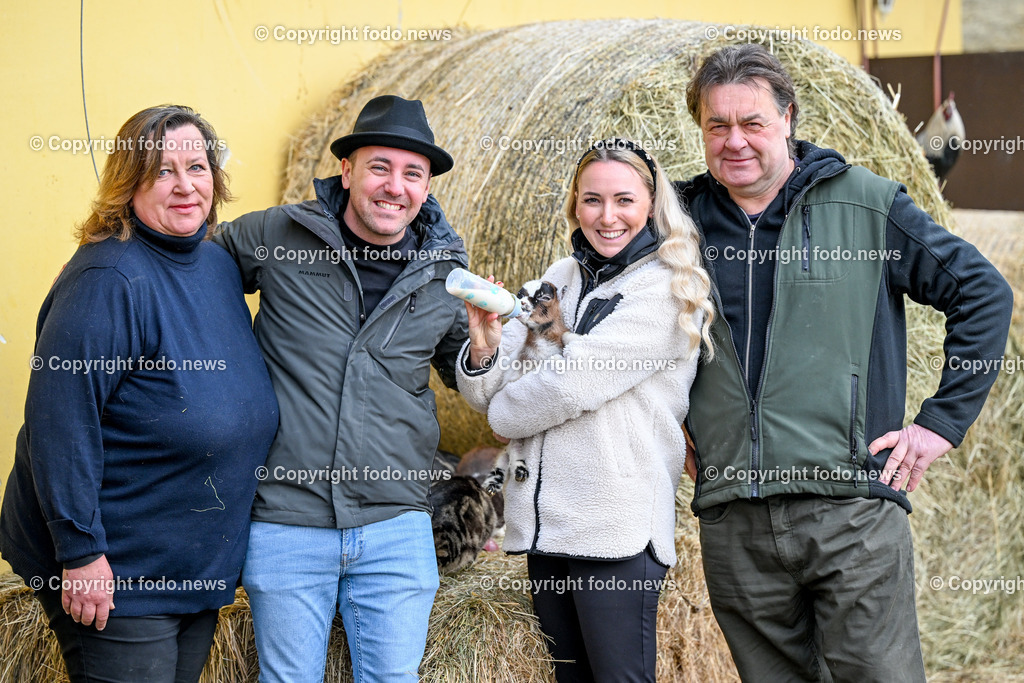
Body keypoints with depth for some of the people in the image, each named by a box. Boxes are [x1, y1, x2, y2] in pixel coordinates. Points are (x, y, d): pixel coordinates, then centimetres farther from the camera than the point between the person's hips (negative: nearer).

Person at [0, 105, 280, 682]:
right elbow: (59, 421, -24)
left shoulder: (220, 265, 7)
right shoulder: (108, 279, -20)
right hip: (115, 573, -8)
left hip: (198, 567, 8)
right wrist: (80, 552, -24)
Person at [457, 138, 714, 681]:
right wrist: (483, 346, -13)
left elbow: (576, 382, -14)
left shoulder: (667, 288, -6)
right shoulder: (557, 281, 14)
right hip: (543, 524, 7)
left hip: (617, 533, -6)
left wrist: (505, 413, 2)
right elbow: (486, 393, 8)